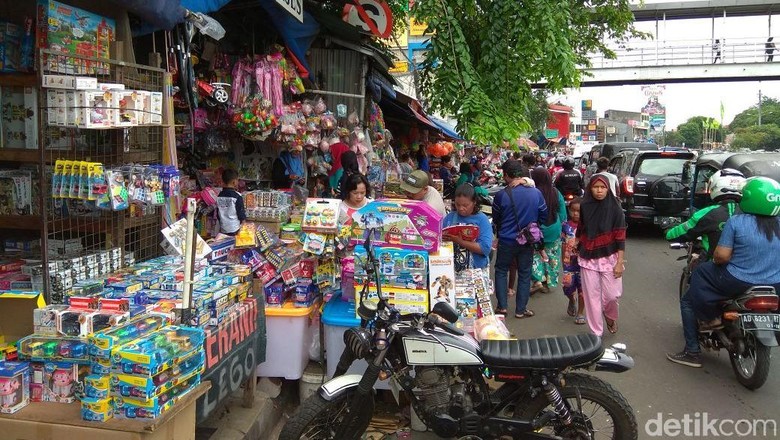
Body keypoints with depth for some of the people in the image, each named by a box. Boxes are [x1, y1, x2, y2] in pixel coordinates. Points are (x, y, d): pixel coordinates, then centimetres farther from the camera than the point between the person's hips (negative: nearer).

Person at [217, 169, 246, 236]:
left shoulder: (219, 196, 1)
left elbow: (218, 214, 9)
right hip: (235, 230, -5)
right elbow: (241, 215, -11)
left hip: (223, 230, 5)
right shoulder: (237, 196, -15)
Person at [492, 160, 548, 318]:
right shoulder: (536, 193, -9)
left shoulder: (501, 195, -16)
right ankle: (521, 309, 20)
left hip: (506, 240, -2)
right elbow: (543, 216, 1)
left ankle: (502, 306, 16)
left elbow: (496, 220, -2)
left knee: (501, 271, 16)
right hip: (528, 241, 2)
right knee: (524, 274, 13)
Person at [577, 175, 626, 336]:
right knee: (591, 296, 5)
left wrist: (619, 262, -11)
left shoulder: (615, 208, -6)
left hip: (609, 258, -2)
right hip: (588, 258, 2)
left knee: (612, 294, -1)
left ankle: (610, 316, 33)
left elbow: (620, 237, -7)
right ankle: (596, 333, 17)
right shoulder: (585, 207, 2)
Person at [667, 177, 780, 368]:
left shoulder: (737, 222, -15)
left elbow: (722, 256, -19)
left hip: (737, 283, -6)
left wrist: (715, 261, 3)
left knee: (688, 301, 13)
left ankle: (692, 352, 11)